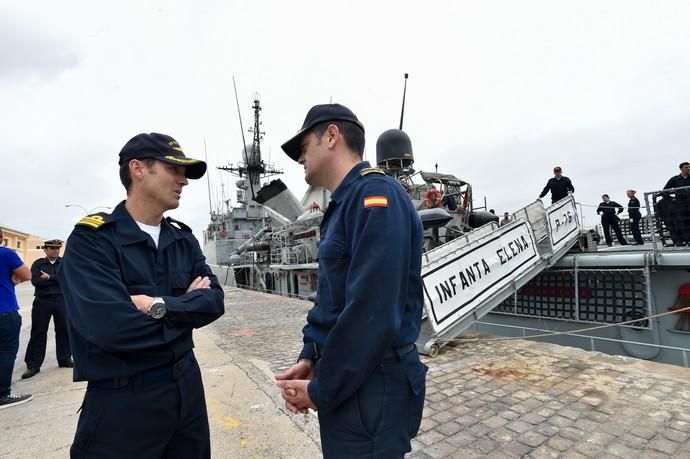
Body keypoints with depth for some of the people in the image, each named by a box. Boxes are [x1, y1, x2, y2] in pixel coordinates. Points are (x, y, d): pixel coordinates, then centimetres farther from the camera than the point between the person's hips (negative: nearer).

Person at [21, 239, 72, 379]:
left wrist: (49, 277, -11)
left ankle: (65, 359, 20)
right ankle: (33, 365, 12)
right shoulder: (37, 264, 5)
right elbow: (35, 281, -10)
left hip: (61, 300, 1)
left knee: (63, 330, 7)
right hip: (42, 301, -1)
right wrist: (57, 279, -13)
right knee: (38, 332, 3)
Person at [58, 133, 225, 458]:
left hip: (186, 384, 6)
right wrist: (187, 306, -12)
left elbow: (214, 300, -5)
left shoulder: (183, 238, 3)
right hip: (123, 398, -6)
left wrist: (160, 306, -21)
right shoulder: (91, 239, -14)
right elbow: (112, 326, -26)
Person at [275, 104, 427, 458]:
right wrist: (309, 358, 3)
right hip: (347, 382, 9)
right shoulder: (343, 205, 11)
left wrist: (321, 389, -14)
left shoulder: (376, 196, -19)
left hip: (372, 387, -9)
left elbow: (373, 313, -26)